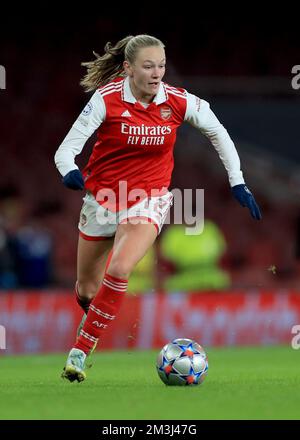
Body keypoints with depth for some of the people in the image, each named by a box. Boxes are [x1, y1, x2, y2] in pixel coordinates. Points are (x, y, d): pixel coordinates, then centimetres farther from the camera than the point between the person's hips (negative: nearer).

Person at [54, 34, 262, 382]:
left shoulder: (179, 102, -11)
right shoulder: (107, 99, -17)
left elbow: (217, 131, 7)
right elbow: (66, 149, -19)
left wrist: (237, 182, 5)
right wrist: (70, 172, -42)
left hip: (148, 200, -1)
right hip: (102, 196, 1)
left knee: (119, 271, -27)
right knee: (86, 288, 14)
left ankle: (79, 353, -17)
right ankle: (92, 316, 52)